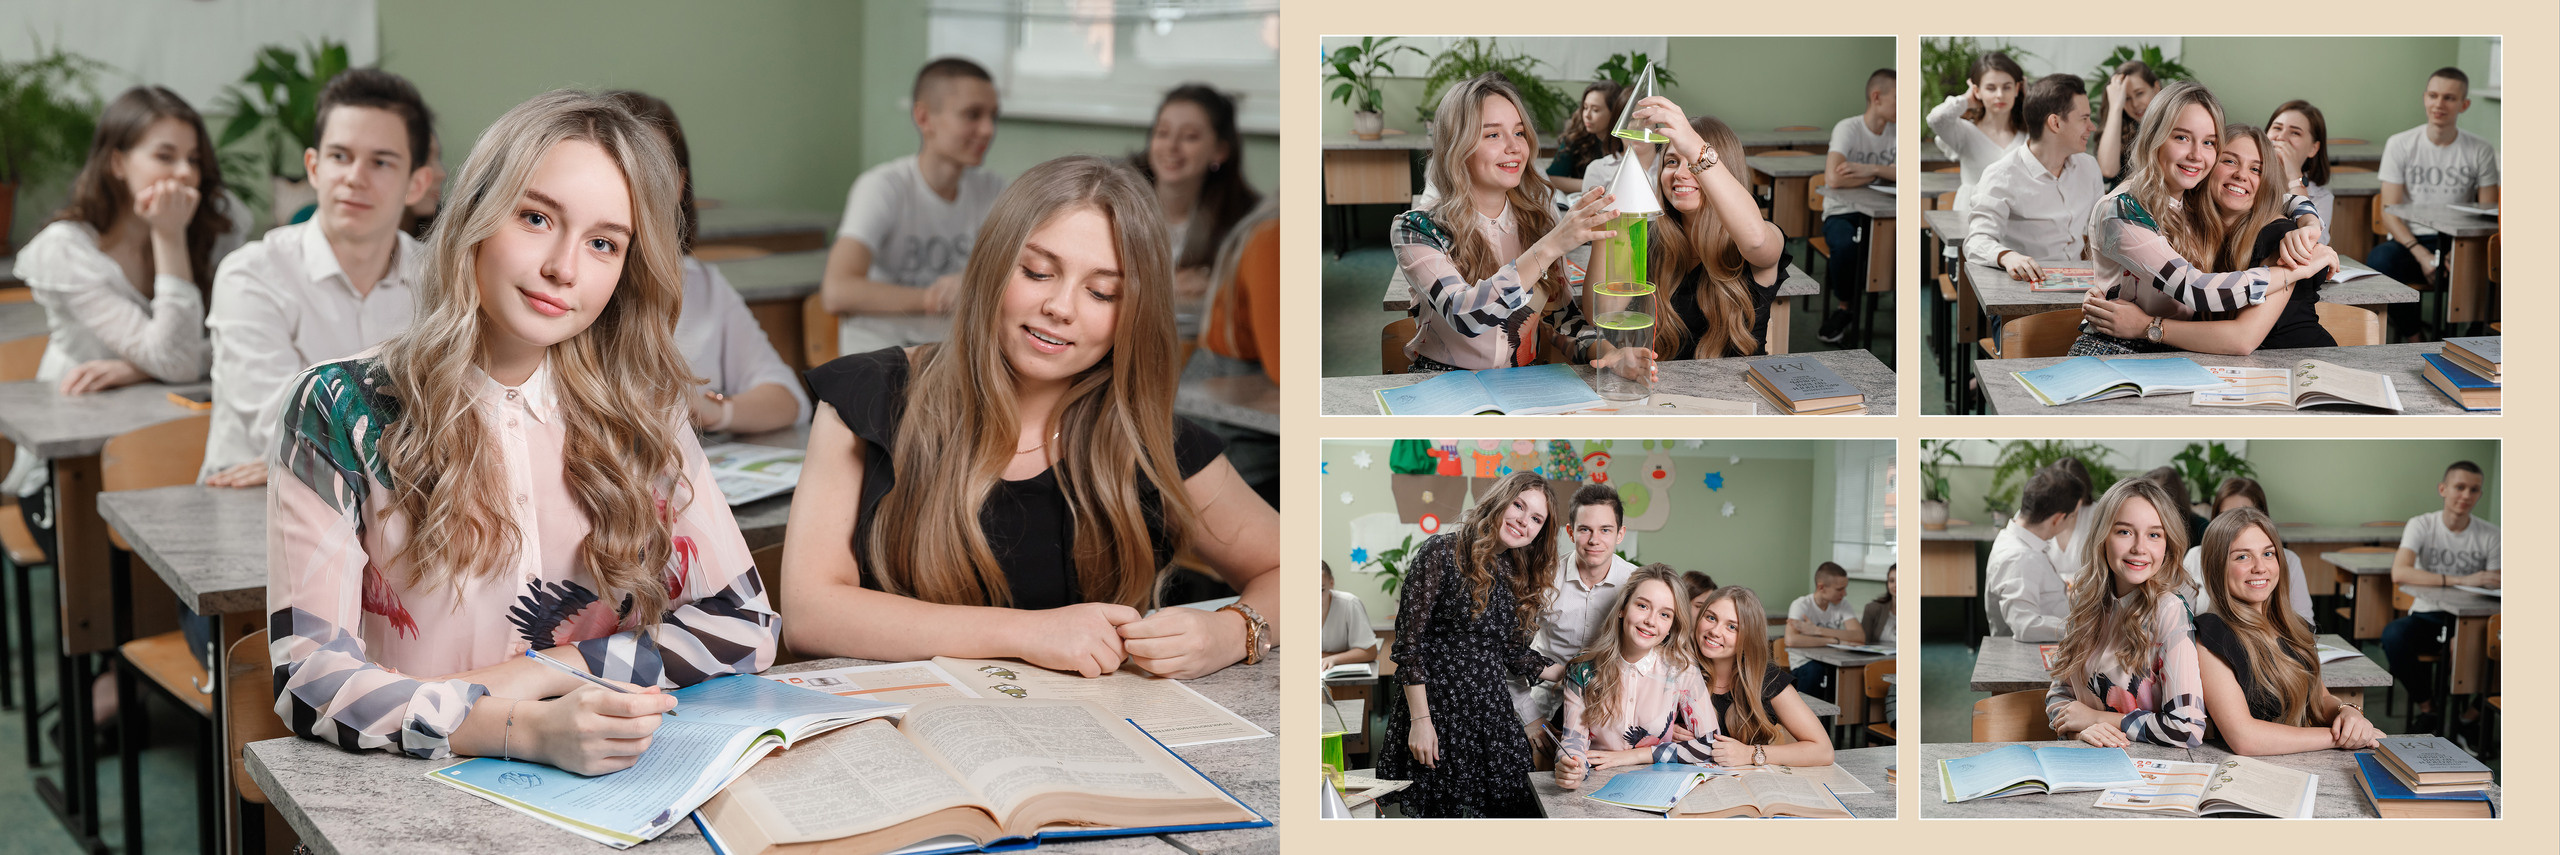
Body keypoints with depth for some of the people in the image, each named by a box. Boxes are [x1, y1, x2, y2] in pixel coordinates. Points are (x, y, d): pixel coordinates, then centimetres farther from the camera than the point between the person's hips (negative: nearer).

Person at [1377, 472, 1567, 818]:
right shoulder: (1443, 552, -7)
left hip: (1493, 717, 6)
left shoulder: (1518, 578, 14)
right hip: (1437, 710, -6)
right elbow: (1409, 638, -11)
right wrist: (1420, 720, -15)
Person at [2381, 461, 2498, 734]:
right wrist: (2460, 580, -31)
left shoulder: (2490, 534, 2)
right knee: (2394, 635, -33)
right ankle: (2426, 706, -7)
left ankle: (2470, 711, -3)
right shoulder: (2421, 525, -5)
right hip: (2428, 615, -1)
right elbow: (2399, 573, -22)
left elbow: (2495, 586, 4)